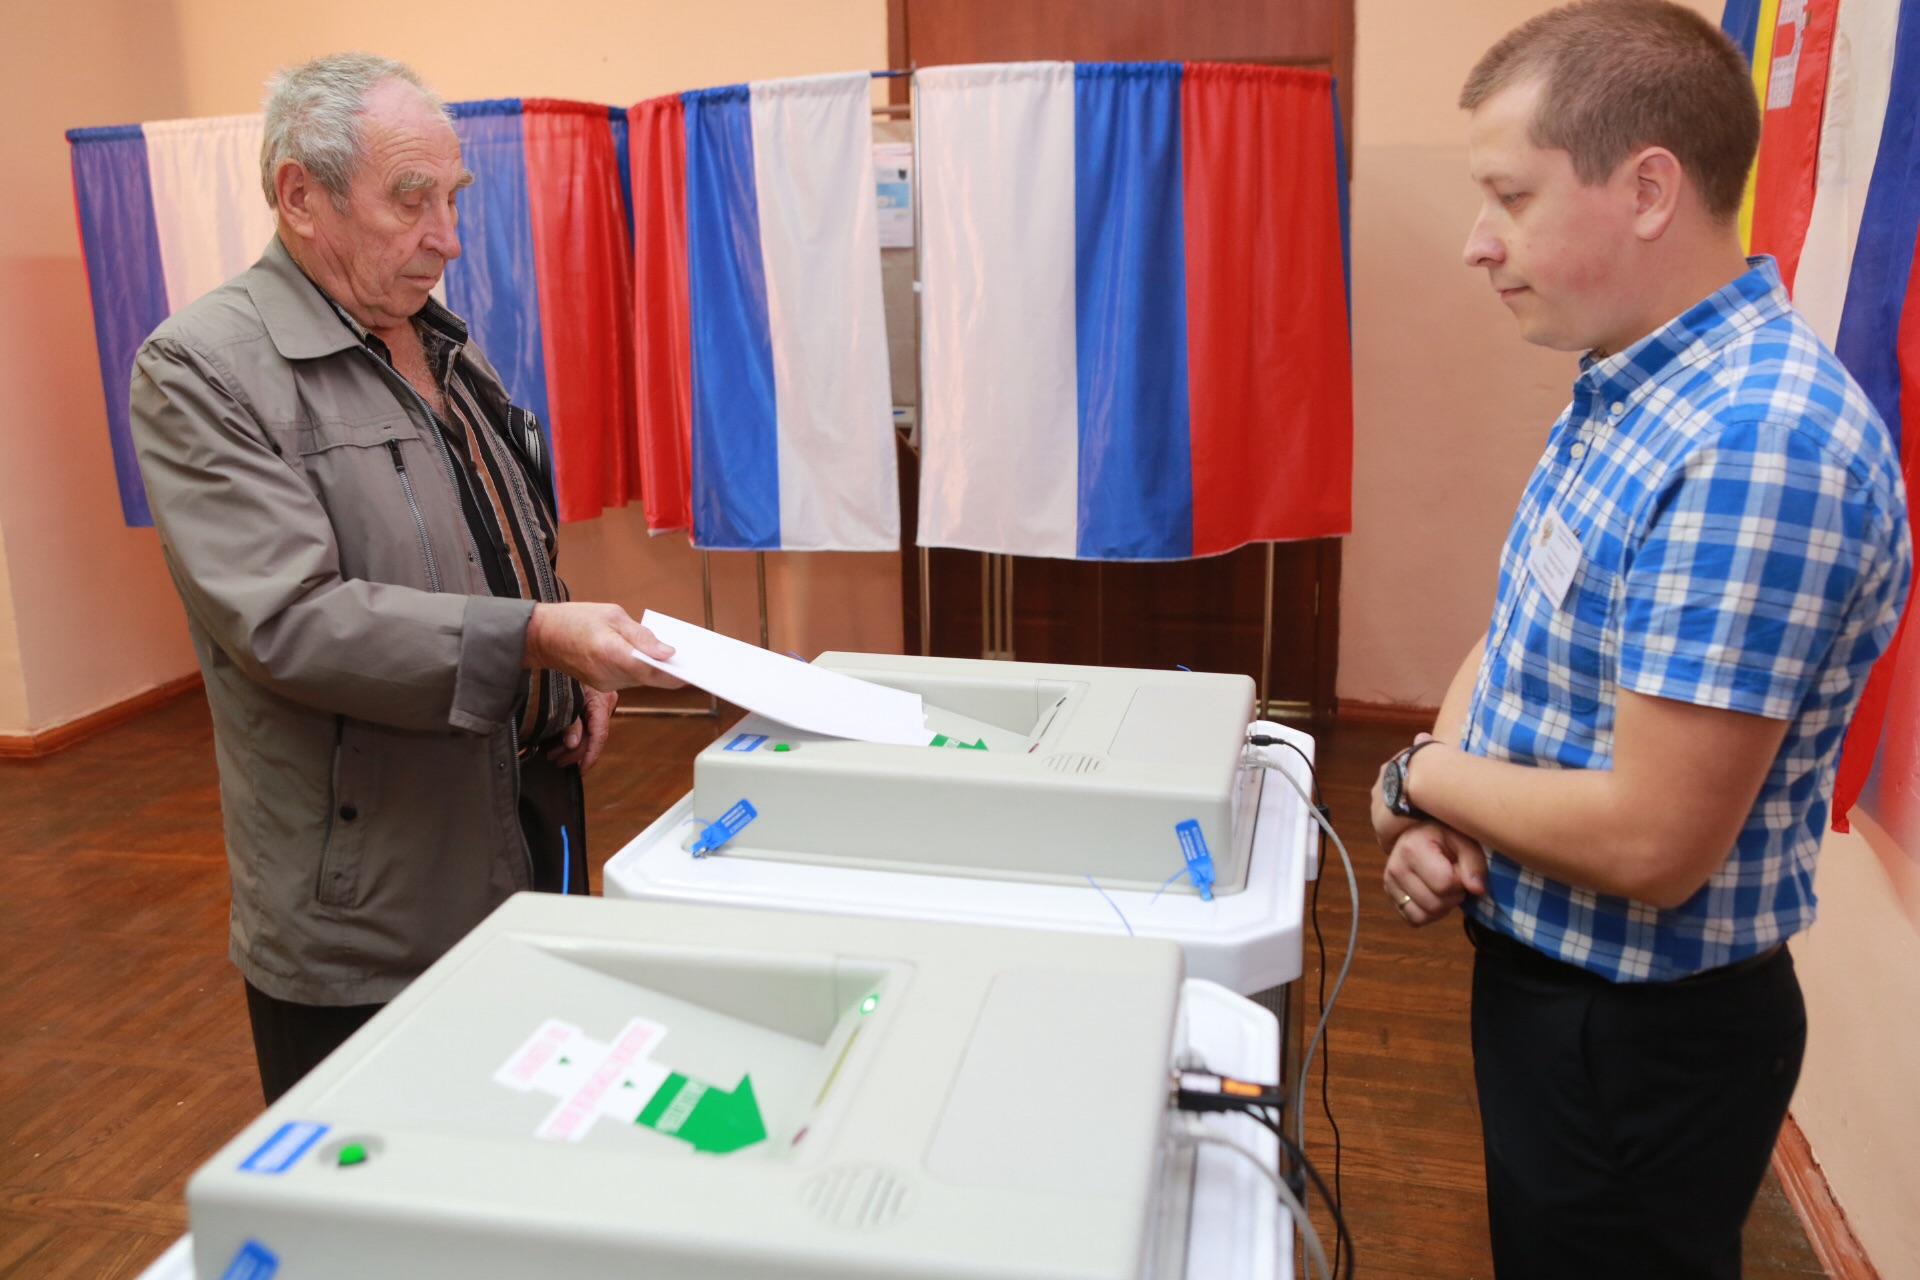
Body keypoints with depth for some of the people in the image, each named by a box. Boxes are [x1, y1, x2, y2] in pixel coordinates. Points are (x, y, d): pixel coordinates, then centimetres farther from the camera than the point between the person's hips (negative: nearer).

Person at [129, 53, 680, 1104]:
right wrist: (534, 639, -30)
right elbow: (287, 620, -23)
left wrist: (577, 666, 3)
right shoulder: (202, 368, -13)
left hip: (526, 848, 7)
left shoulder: (446, 348, 12)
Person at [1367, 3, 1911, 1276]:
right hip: (1547, 977, 8)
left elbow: (1651, 846, -30)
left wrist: (1418, 780, -13)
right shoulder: (1635, 389, 3)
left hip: (1643, 1038, -8)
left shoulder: (1763, 443, -28)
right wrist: (1442, 816, -9)